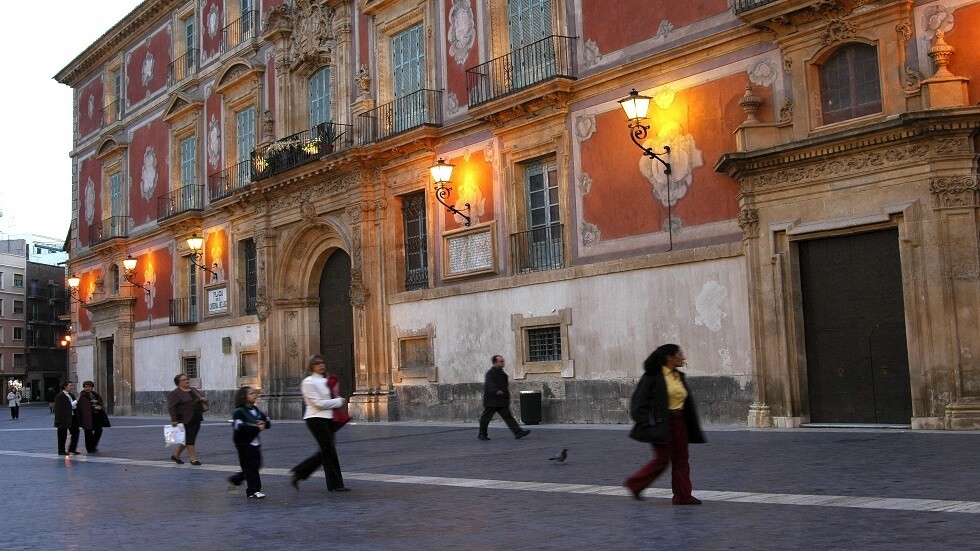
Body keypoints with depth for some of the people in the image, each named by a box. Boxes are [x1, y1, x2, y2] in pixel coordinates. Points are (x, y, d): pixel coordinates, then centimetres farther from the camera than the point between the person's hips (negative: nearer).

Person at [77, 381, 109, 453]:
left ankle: (93, 446, 21)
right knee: (89, 432, -1)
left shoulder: (96, 395, 15)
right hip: (88, 417, -7)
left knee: (99, 431, 5)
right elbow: (84, 407, -15)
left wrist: (100, 407, -3)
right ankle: (89, 448, 8)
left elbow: (101, 403, 20)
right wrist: (94, 408, -17)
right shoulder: (82, 396, -7)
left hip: (97, 416, 7)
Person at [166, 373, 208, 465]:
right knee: (189, 438, -6)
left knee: (189, 439, 11)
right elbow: (171, 407, -13)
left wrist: (203, 399, 1)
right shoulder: (175, 393, -7)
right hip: (185, 420, -7)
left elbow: (202, 399, 25)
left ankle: (176, 455, 25)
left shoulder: (193, 390, 16)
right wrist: (174, 420, -22)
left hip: (196, 419, 7)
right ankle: (193, 458, -2)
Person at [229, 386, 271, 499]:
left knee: (257, 464, 12)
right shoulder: (239, 412, -13)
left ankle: (235, 479, 30)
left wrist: (264, 423, -10)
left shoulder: (255, 409, 11)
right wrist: (257, 428, -25)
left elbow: (267, 420, 15)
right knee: (250, 466, -6)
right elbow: (240, 427, -26)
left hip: (255, 442, 8)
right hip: (244, 444, -8)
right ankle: (253, 490, 0)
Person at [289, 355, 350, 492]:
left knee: (325, 451, 9)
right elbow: (318, 403, -16)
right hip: (316, 419, -9)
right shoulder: (309, 382, -9)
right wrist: (338, 401, -9)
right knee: (329, 451, -5)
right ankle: (335, 484, 3)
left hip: (327, 418, 9)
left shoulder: (325, 381, 16)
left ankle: (298, 473, 19)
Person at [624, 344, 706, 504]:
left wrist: (693, 428, 17)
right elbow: (638, 401, -11)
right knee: (662, 459, -6)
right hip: (661, 424, -7)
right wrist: (649, 422, -14)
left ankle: (683, 496, 11)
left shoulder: (679, 376, 12)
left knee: (681, 460, 6)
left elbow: (687, 403, 19)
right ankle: (634, 484, 11)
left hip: (679, 423, 7)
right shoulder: (654, 376, -10)